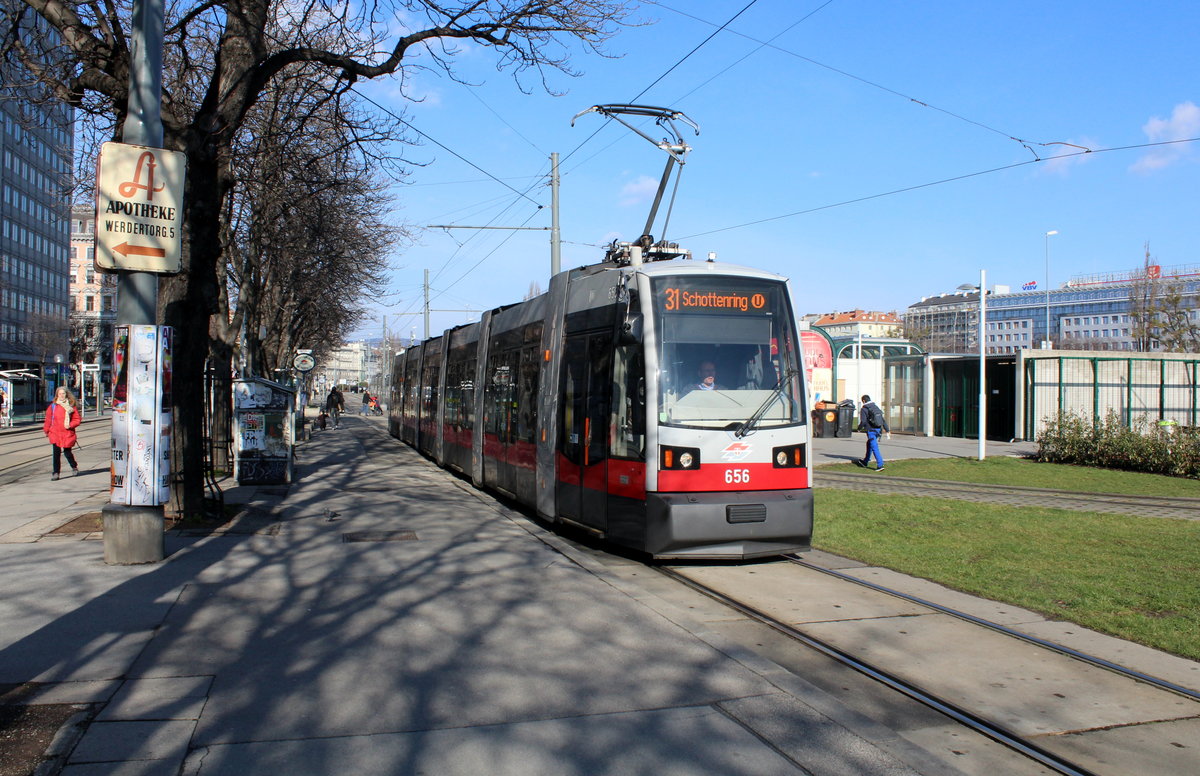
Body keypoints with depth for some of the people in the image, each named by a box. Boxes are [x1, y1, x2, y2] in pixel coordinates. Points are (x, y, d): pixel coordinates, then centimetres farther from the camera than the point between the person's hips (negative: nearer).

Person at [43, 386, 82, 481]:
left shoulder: (71, 406, 0)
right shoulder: (53, 406, 5)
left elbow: (77, 419, 3)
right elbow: (48, 419, 14)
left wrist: (70, 425, -13)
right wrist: (46, 431, 16)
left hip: (67, 433, -1)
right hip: (55, 433, 1)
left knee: (67, 452, 3)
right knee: (56, 452, -3)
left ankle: (74, 467, 30)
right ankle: (55, 473, 3)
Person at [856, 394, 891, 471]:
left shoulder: (864, 409, -7)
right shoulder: (876, 407, 13)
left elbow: (863, 421, -14)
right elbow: (883, 420, 12)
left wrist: (859, 428, 6)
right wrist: (887, 430, 14)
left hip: (871, 430, -7)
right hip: (878, 430, 7)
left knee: (874, 448, -9)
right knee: (869, 445, 24)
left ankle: (880, 465, -17)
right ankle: (865, 461, 36)